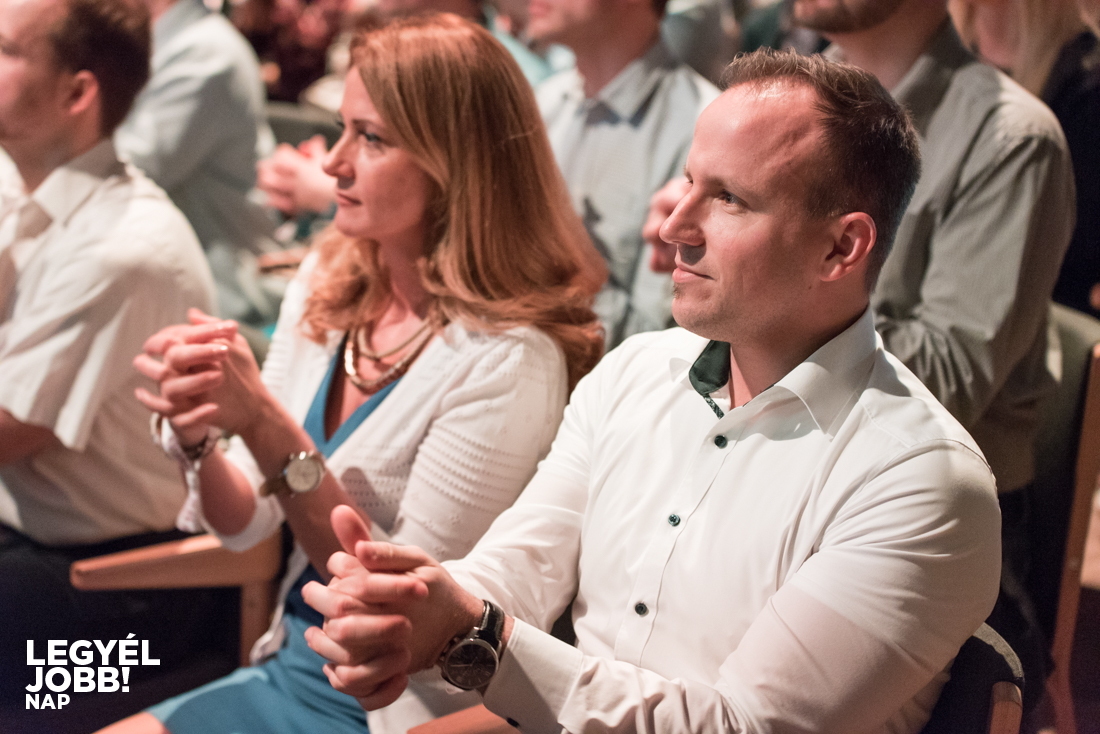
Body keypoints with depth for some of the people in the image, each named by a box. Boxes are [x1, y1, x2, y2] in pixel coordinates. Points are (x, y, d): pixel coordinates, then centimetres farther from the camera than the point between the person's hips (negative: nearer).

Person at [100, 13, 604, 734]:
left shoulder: (506, 358, -21)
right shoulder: (326, 291, 1)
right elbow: (244, 525, 6)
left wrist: (266, 425, -26)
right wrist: (196, 433, -15)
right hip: (289, 668, 6)